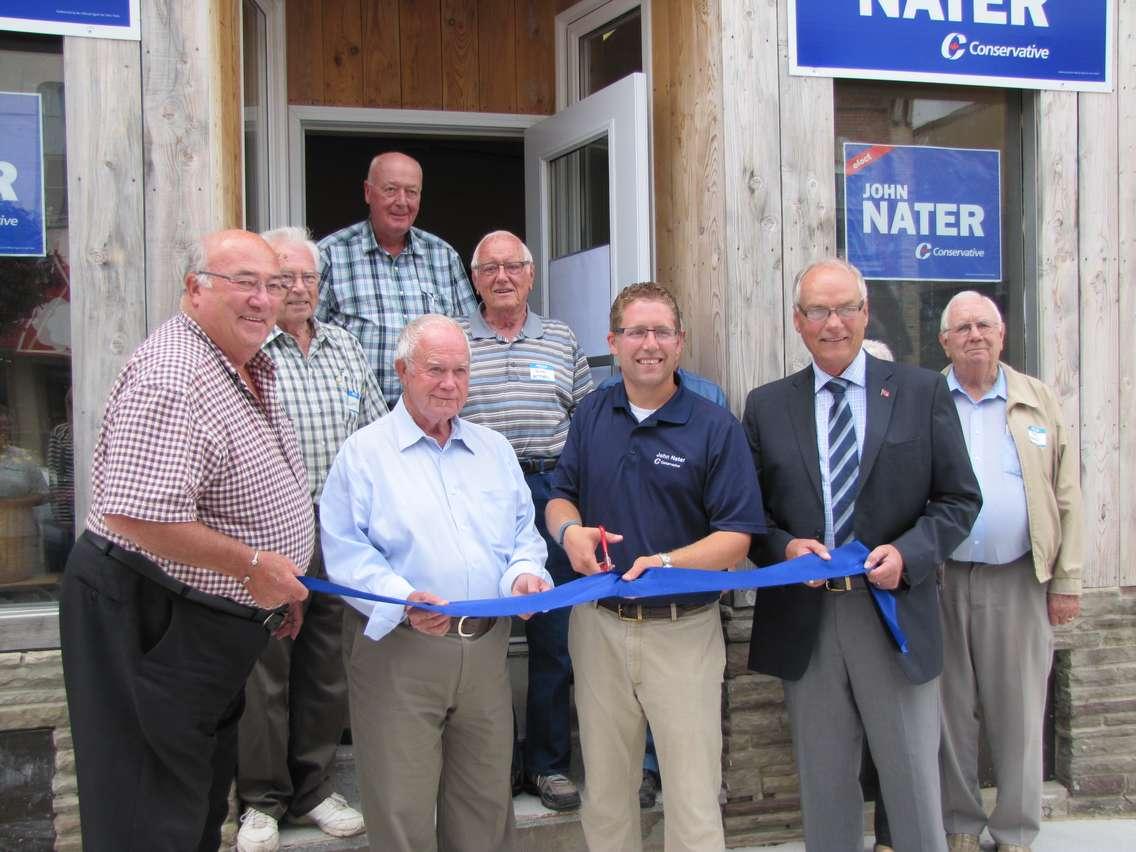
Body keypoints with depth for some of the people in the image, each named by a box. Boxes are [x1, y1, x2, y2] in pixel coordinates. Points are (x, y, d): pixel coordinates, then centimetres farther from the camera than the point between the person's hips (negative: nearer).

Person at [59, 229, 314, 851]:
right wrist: (252, 565, -25)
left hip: (213, 625, 10)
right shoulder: (171, 380, -25)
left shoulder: (251, 369, 10)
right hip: (149, 622, -10)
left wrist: (280, 579, 17)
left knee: (206, 795, 22)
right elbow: (137, 515, -34)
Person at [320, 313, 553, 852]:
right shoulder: (364, 453, 0)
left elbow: (524, 530, 17)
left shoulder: (494, 449, 16)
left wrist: (524, 573, -6)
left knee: (486, 806, 11)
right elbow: (345, 553, -8)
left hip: (486, 648, 5)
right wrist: (404, 600, -23)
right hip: (398, 651, -4)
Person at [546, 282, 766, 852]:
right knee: (605, 794, 15)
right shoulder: (591, 415, 6)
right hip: (598, 626, 4)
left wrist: (669, 562, -27)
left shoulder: (716, 427, -7)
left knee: (694, 803, 1)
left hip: (683, 630, -3)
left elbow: (736, 538, -10)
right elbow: (560, 497, 13)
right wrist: (570, 531, -11)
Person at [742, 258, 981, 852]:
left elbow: (959, 499, 2)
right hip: (804, 620, 1)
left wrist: (908, 553, -13)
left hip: (895, 613, -1)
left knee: (914, 784, 8)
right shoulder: (766, 405, 6)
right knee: (824, 790, 12)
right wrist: (783, 547, -12)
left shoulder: (922, 391, 2)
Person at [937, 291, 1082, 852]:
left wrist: (1067, 581, 1)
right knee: (951, 711, 9)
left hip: (1020, 579, 0)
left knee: (1018, 711, 7)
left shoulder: (1039, 401, 7)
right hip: (940, 580, 0)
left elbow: (1067, 495, 5)